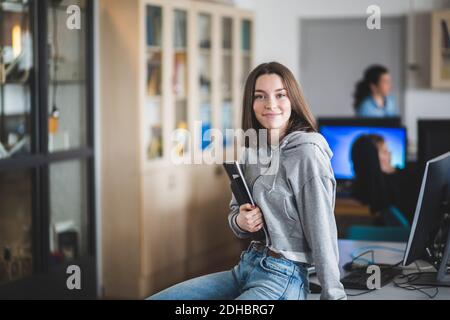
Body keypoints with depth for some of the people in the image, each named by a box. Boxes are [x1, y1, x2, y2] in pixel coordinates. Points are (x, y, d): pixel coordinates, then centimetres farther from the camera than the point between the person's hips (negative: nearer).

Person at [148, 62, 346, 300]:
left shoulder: (307, 153, -15)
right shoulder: (251, 151, 9)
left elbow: (322, 232, -17)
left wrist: (333, 295, -17)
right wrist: (240, 221, -7)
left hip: (281, 278, -8)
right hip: (246, 266, 8)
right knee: (155, 299, 4)